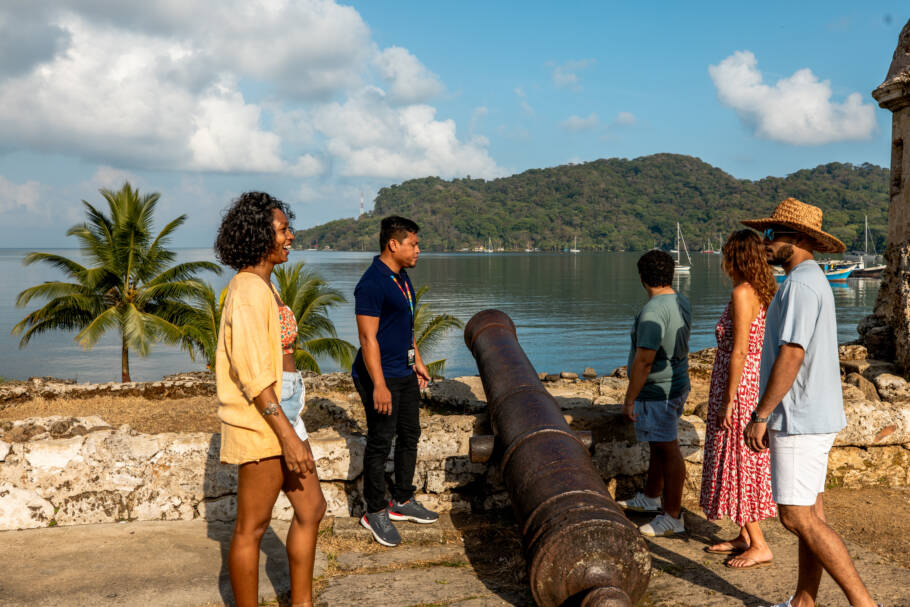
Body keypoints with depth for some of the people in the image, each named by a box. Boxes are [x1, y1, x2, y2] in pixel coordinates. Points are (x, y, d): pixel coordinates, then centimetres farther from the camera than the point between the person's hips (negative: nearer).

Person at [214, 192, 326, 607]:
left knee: (311, 509, 16)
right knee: (252, 527, 3)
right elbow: (253, 375, -23)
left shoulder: (263, 286, 12)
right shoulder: (248, 292, -18)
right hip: (261, 423, -10)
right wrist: (288, 436, -23)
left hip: (282, 414, 10)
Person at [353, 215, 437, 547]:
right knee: (380, 444, 0)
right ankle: (375, 512, 13)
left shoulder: (401, 277, 11)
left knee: (409, 435, 16)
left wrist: (417, 361, 22)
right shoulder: (372, 284, -19)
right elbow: (368, 338, -23)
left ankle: (402, 501, 30)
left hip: (405, 373, 10)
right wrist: (379, 385, -25)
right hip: (381, 376, -10)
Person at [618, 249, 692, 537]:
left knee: (667, 449, -3)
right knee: (659, 445, 22)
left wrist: (629, 399, -19)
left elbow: (644, 359, -26)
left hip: (656, 391, -10)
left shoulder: (653, 311, -24)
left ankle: (673, 517, 6)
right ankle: (650, 497, 39)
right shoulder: (682, 303, 7)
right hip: (678, 384, 10)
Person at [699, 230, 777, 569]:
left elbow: (740, 352, -21)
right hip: (753, 384, 10)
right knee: (738, 462, 16)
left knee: (739, 463, -2)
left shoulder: (743, 293, -18)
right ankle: (744, 537, 25)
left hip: (740, 388, -10)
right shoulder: (762, 292, 10)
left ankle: (759, 546, 5)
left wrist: (728, 401, -18)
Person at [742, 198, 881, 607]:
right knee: (810, 513, 13)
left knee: (798, 517, -8)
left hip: (800, 420, -10)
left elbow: (790, 356, -23)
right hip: (815, 417, 10)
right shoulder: (813, 281, 16)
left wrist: (760, 415, -17)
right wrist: (773, 416, 22)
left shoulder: (800, 284, -17)